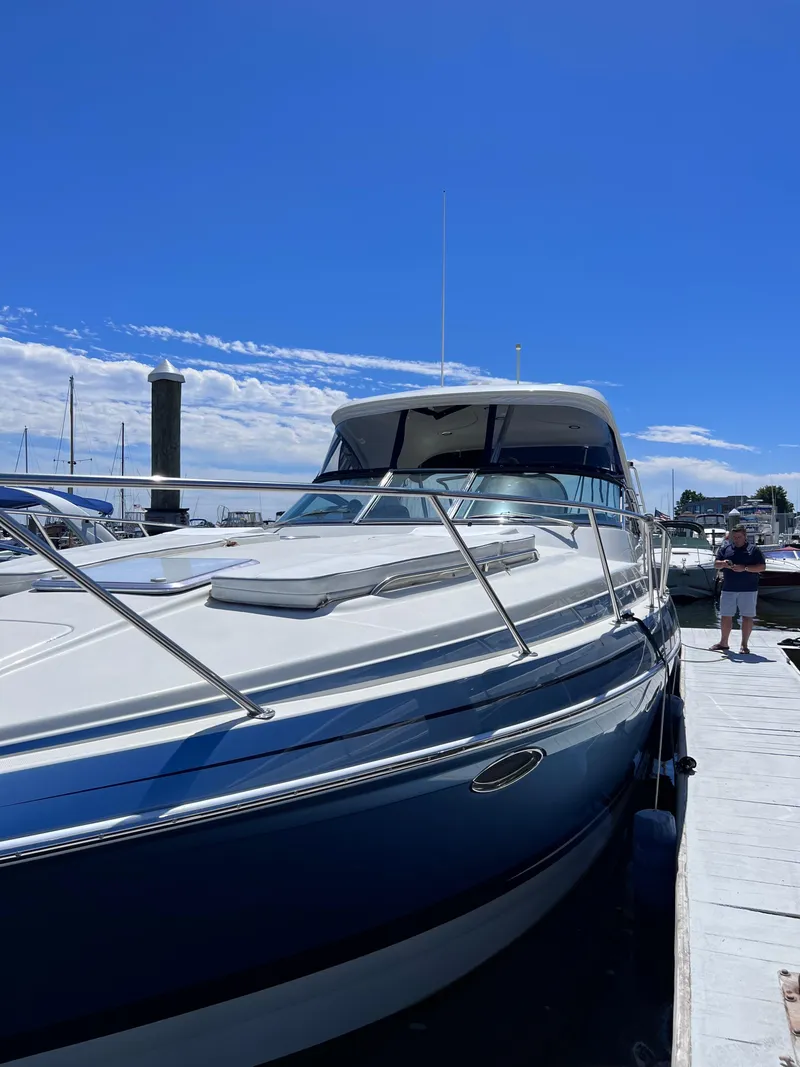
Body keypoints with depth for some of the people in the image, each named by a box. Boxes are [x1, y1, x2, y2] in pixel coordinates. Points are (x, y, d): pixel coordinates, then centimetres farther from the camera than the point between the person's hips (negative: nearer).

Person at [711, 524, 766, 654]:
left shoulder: (753, 550, 1)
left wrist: (744, 568, -19)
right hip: (728, 589, 3)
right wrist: (723, 564, -15)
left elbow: (762, 567, -6)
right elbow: (716, 564, 8)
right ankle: (723, 643, 17)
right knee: (725, 616, 6)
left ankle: (744, 644, 10)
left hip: (748, 589, -3)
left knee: (747, 616, 1)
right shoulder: (725, 548, 9)